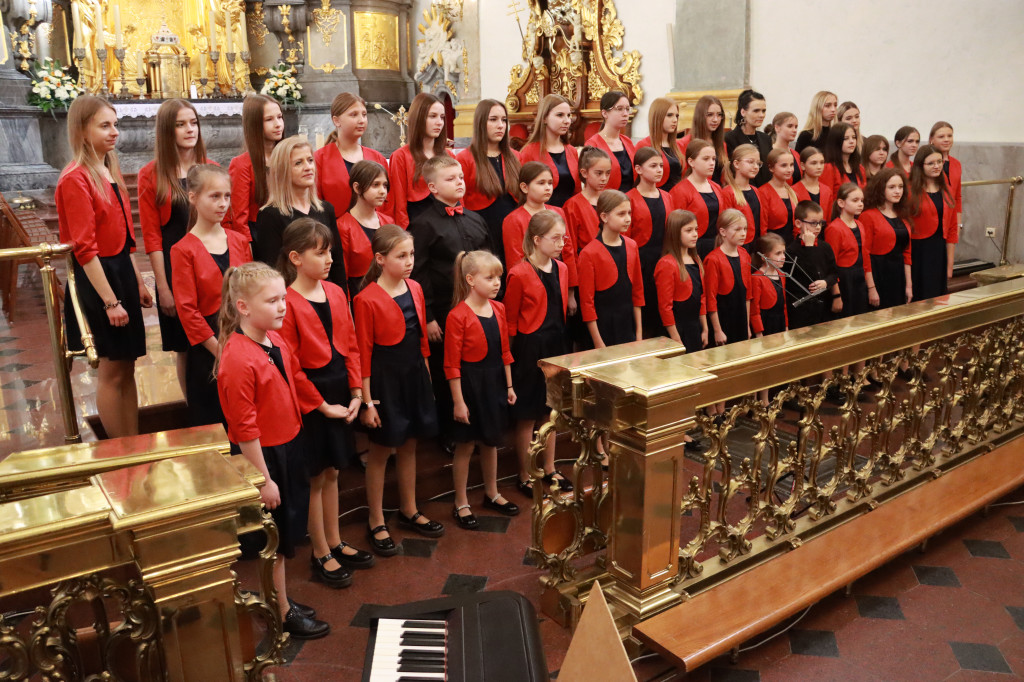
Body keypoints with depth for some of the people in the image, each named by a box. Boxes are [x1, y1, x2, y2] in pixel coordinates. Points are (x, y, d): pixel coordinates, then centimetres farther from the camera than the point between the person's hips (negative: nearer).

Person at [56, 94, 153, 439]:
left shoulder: (110, 172, 12)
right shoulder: (75, 180, -15)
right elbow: (84, 249, -19)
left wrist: (138, 282, 16)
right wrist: (110, 301, -21)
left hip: (122, 272, 9)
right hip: (98, 277, -9)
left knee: (126, 368, 13)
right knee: (112, 371, 1)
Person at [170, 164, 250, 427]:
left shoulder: (239, 241, 8)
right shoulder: (183, 250, -5)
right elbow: (187, 309, -8)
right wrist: (217, 347, -12)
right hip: (208, 346, -4)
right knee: (210, 416, 6)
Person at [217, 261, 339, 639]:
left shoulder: (277, 341, 0)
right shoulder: (238, 360, -26)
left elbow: (297, 379, 19)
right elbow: (244, 429, -23)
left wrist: (325, 407, 31)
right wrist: (263, 479, -19)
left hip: (289, 446, 8)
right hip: (262, 455, -8)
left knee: (286, 533, 20)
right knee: (272, 538, 9)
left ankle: (280, 599, 39)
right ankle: (283, 613, 26)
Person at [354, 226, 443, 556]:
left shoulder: (415, 288, 4)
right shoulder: (367, 300, -15)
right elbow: (363, 353, -14)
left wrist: (426, 373, 12)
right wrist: (367, 401, -13)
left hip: (415, 373, 6)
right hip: (384, 377, -6)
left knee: (409, 445, 17)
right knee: (380, 451, 6)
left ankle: (409, 511, 34)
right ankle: (376, 523, 20)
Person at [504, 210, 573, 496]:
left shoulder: (561, 269, 5)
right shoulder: (519, 274, -15)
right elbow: (510, 320, -10)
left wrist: (559, 340, 11)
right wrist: (512, 357, -10)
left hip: (555, 345, 7)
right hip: (529, 347, -6)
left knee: (550, 409, 16)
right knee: (527, 414, 5)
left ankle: (549, 469, 31)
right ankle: (524, 475, 19)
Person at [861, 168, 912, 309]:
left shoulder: (902, 217, 14)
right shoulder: (868, 216, -8)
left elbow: (906, 252, 17)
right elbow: (864, 254, -13)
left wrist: (908, 285, 11)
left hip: (898, 274, 7)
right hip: (878, 274, -7)